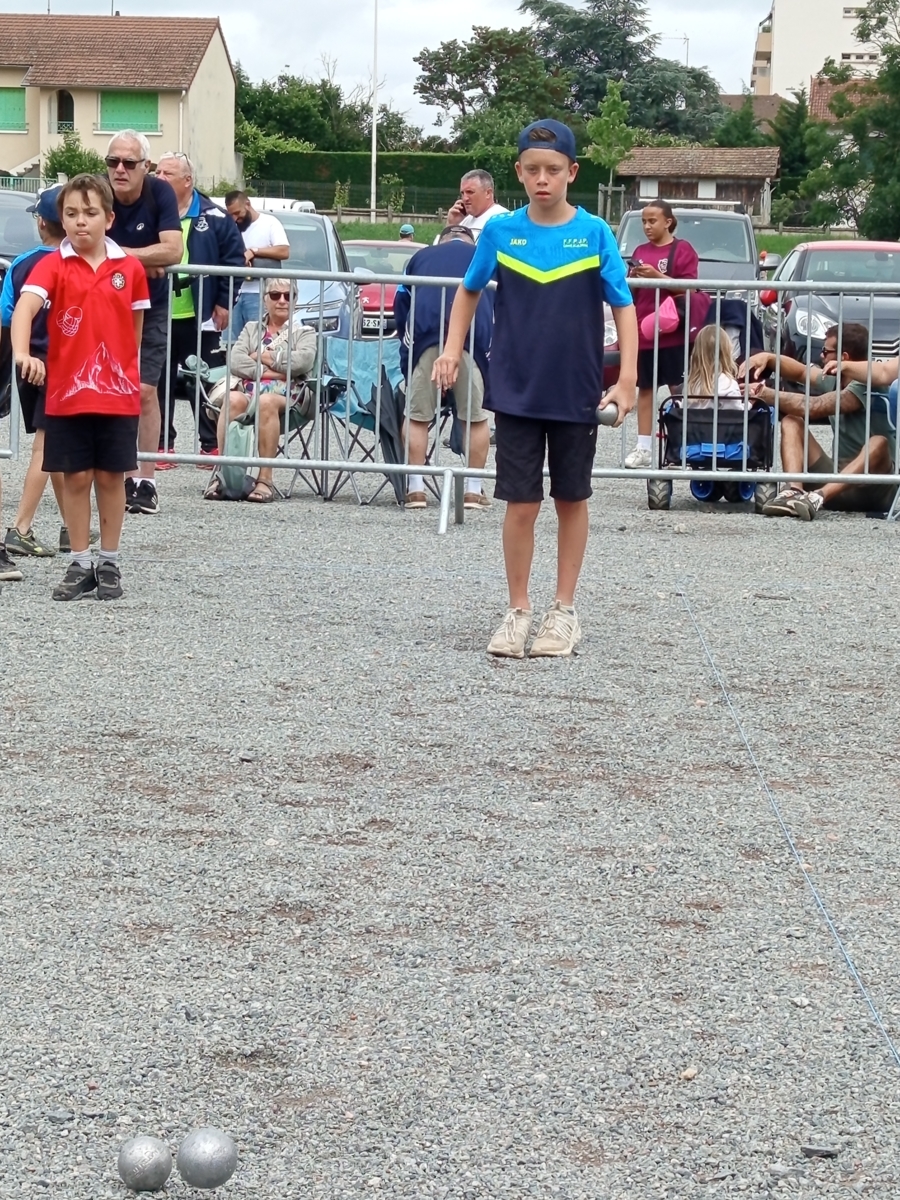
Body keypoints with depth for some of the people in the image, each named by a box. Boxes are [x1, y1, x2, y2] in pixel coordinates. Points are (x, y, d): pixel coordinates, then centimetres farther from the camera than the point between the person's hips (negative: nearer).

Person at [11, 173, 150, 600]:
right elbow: (25, 306, -23)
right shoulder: (52, 266, -7)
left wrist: (125, 370, 10)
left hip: (118, 395, 1)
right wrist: (22, 352, -41)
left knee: (111, 477, 8)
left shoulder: (130, 268, 0)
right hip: (66, 393, -1)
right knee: (76, 478, 6)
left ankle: (109, 563, 20)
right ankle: (80, 564, 16)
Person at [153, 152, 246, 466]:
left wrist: (224, 303, -4)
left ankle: (210, 445, 14)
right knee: (160, 382, 6)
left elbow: (234, 260, -1)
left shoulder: (213, 218, -2)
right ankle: (163, 445, 14)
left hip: (199, 317, -2)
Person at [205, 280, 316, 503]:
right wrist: (266, 372, -6)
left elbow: (304, 360, -4)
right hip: (250, 391, 2)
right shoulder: (251, 328, 26)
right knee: (233, 399, -35)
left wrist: (263, 357, 2)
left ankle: (265, 480, -40)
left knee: (266, 401, -39)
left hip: (285, 397, -2)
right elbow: (235, 362, 8)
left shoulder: (304, 332, 19)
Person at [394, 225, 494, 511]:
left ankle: (415, 488, 3)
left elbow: (400, 302, 24)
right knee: (475, 416, 9)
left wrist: (406, 341, 30)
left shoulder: (421, 256, 30)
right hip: (474, 335, 0)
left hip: (424, 334, 0)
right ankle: (473, 490, 8)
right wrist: (492, 346, 30)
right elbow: (497, 306, 24)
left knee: (417, 415, 7)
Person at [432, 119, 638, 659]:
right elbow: (470, 291, 14)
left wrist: (627, 380, -12)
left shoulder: (594, 233, -5)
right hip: (516, 393, 0)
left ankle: (564, 611, 21)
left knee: (572, 500, 10)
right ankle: (519, 611, 14)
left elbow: (623, 306, -4)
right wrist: (453, 350, 3)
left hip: (577, 396, 0)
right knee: (521, 504, 1)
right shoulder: (501, 231, -1)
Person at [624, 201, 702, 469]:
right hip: (643, 331, 5)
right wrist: (633, 279, -4)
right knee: (645, 388, 6)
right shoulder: (640, 251, 13)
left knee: (678, 389, -2)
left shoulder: (682, 249, -1)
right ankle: (643, 448, 9)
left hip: (671, 333, -5)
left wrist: (657, 276, -18)